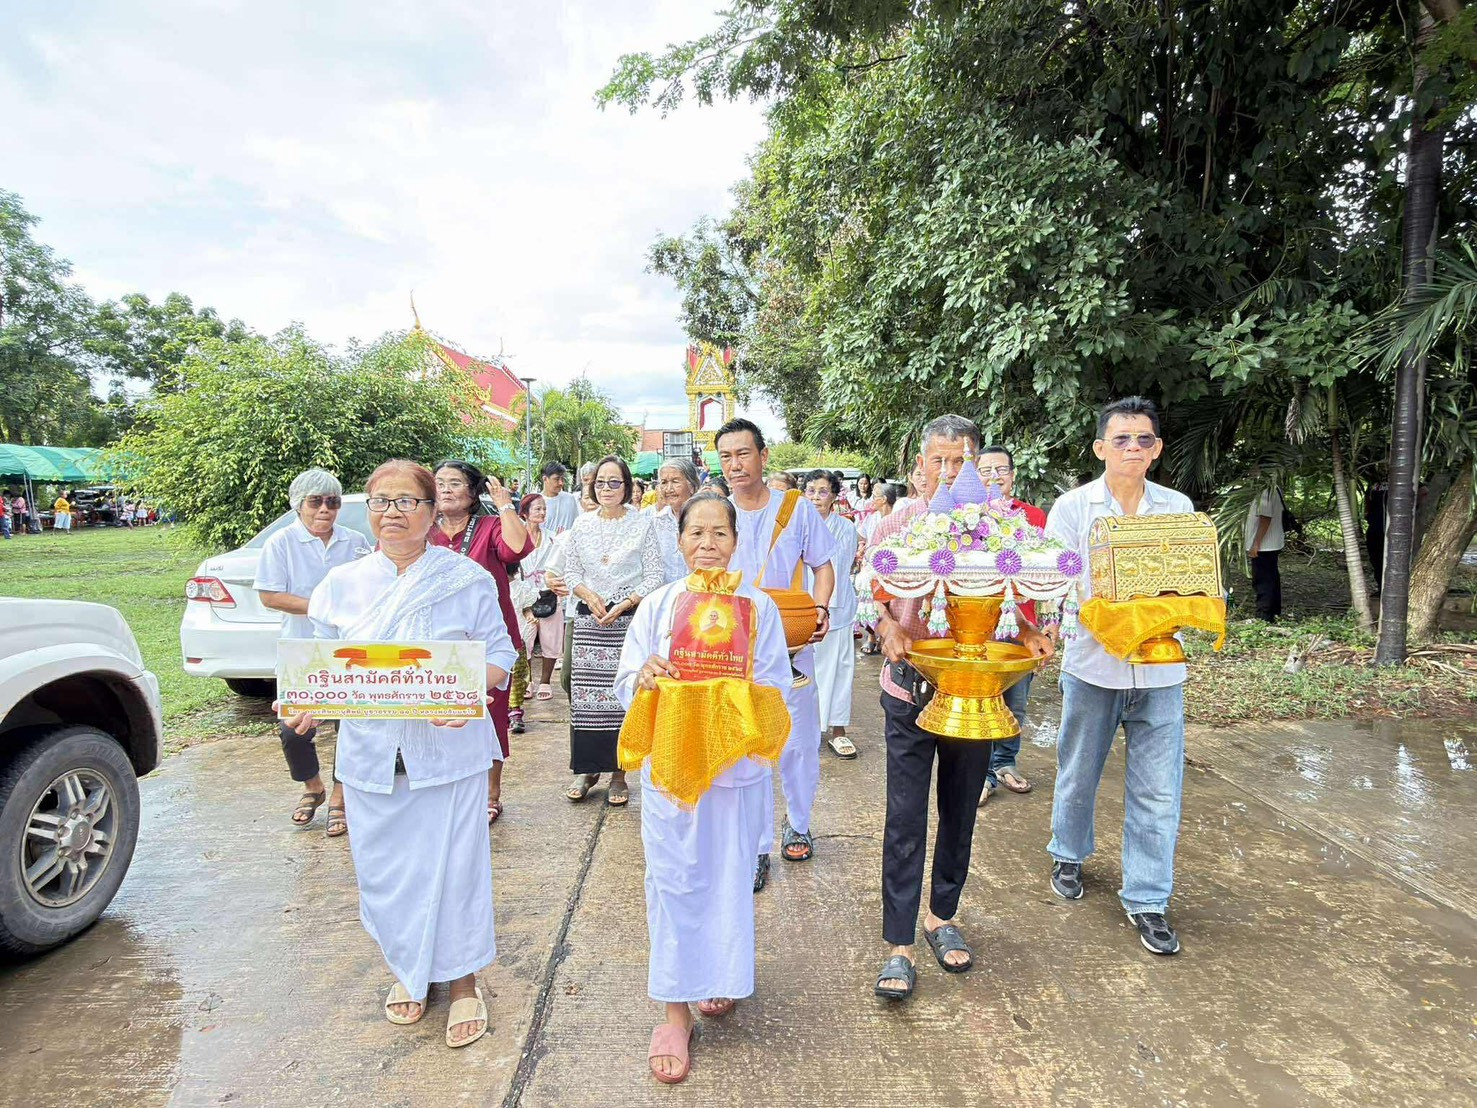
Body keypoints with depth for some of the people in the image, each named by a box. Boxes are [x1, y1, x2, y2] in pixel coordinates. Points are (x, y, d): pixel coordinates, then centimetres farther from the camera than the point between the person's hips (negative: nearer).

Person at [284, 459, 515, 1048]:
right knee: (384, 866, 13)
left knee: (453, 862, 4)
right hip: (371, 751, 3)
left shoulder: (467, 578, -3)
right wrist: (309, 704, -11)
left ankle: (463, 980, 25)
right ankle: (408, 969, 38)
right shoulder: (342, 583, 6)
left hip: (448, 749, -3)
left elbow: (499, 653, -2)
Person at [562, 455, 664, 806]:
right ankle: (586, 769, 15)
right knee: (584, 693, 2)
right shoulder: (582, 524, 9)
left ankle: (618, 772, 10)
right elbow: (570, 572, 12)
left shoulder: (643, 524, 0)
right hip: (588, 619, 3)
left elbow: (654, 576, -1)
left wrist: (624, 605, -12)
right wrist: (588, 595, -7)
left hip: (629, 618, -3)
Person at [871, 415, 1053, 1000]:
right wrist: (888, 628, -19)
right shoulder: (895, 525, -3)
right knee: (905, 821, 0)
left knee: (960, 814, 16)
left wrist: (1028, 634, -12)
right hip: (911, 689, -2)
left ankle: (942, 917, 36)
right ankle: (899, 946, 10)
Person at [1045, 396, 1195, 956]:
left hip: (1160, 670, 2)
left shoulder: (1178, 507, 5)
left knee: (1158, 791, 3)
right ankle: (1069, 855, 41)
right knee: (1079, 773, 15)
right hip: (1092, 664, -1)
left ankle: (1146, 899, 18)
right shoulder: (1071, 508, -3)